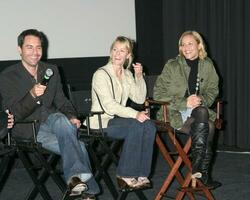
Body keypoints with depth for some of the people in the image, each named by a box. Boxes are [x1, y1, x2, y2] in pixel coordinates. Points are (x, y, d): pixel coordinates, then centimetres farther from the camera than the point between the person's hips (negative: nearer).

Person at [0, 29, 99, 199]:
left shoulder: (51, 70, 12)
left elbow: (61, 101, 16)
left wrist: (71, 117, -7)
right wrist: (32, 95, -30)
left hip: (52, 119, 5)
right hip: (28, 128, -4)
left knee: (62, 120, -33)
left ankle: (75, 177, -29)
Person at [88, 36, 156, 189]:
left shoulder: (127, 74, 14)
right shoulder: (101, 74, -10)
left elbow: (140, 99, 8)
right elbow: (109, 106, -21)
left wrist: (139, 77, -4)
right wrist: (135, 114, -28)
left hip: (117, 119, 7)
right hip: (101, 122, -7)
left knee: (149, 126, -20)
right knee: (136, 125, -29)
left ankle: (141, 174, -14)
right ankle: (125, 175, -19)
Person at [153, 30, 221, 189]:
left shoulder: (207, 65, 10)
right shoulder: (172, 66, -1)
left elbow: (213, 91, 14)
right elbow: (158, 94, -5)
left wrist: (201, 100, -10)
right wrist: (184, 103, -16)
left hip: (198, 110, 4)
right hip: (175, 113, -4)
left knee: (208, 126, -32)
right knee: (208, 126, -31)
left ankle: (198, 167, -25)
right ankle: (204, 173, -27)